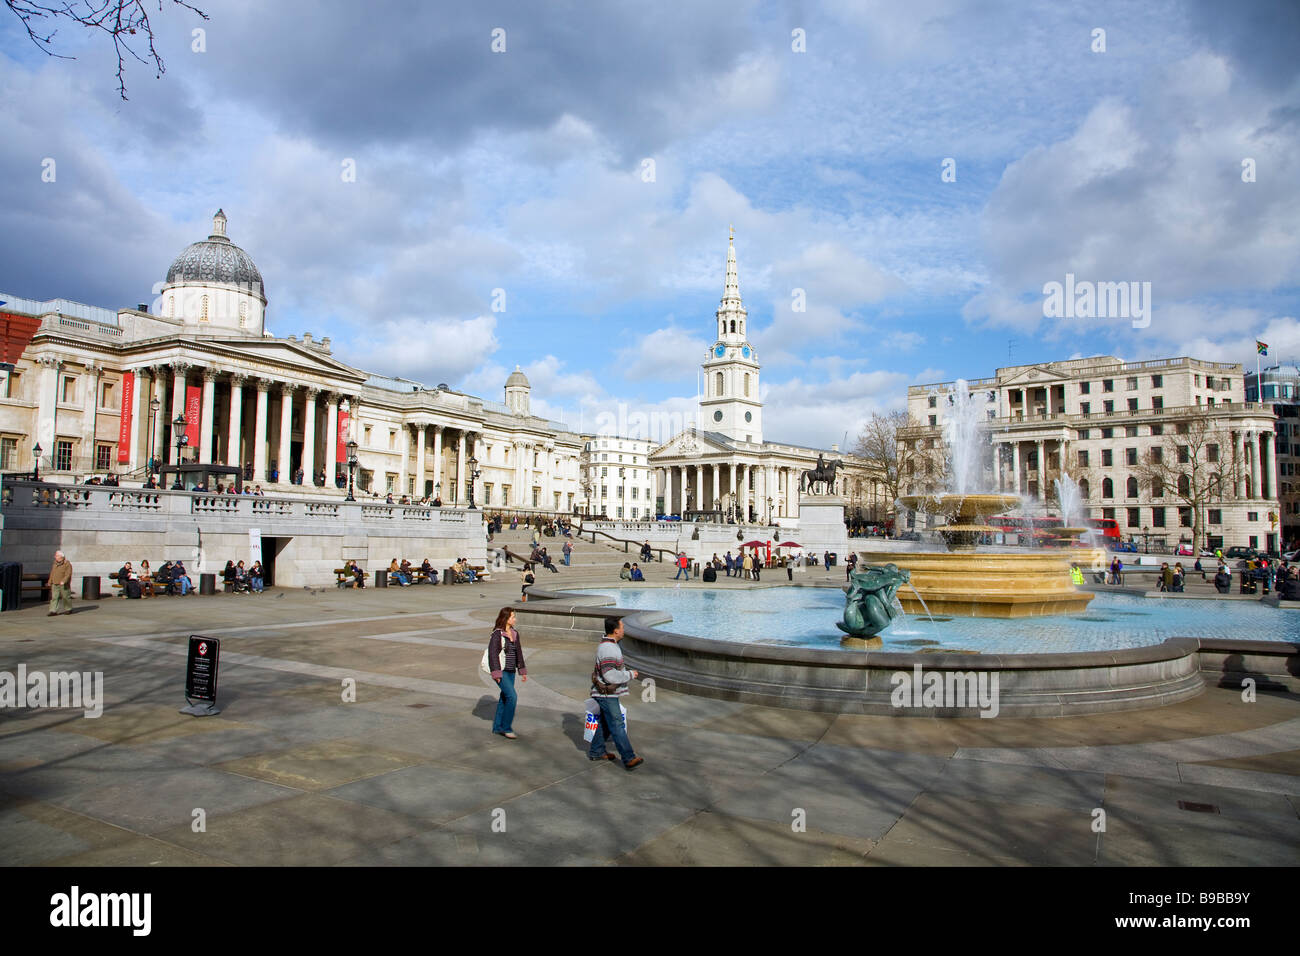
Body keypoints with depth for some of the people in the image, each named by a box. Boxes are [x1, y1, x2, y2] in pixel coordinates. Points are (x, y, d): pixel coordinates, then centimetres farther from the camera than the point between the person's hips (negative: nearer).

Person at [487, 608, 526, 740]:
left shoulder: (515, 633, 9)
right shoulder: (497, 634, -12)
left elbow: (518, 652, 16)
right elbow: (492, 653, -14)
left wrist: (522, 671, 17)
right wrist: (496, 673, -17)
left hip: (511, 671, 7)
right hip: (500, 671, -7)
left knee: (505, 698, 12)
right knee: (512, 696, -15)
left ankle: (497, 726, 24)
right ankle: (506, 727, -4)